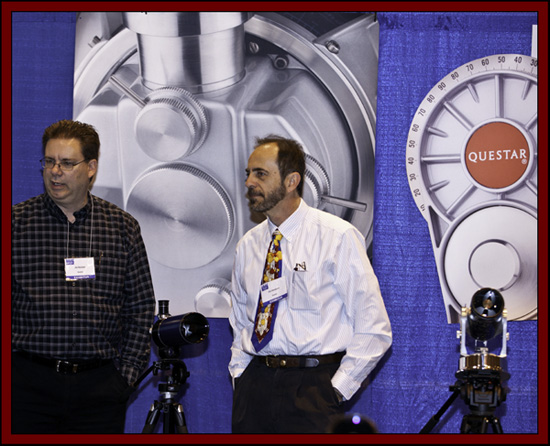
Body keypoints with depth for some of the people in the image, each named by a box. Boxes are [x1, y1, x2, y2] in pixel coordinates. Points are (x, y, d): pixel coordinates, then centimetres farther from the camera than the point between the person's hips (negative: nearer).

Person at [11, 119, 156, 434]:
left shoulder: (123, 227, 7)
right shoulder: (16, 222, 2)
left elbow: (141, 307, 10)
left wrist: (127, 372, 2)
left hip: (100, 386, 1)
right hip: (29, 383, -1)